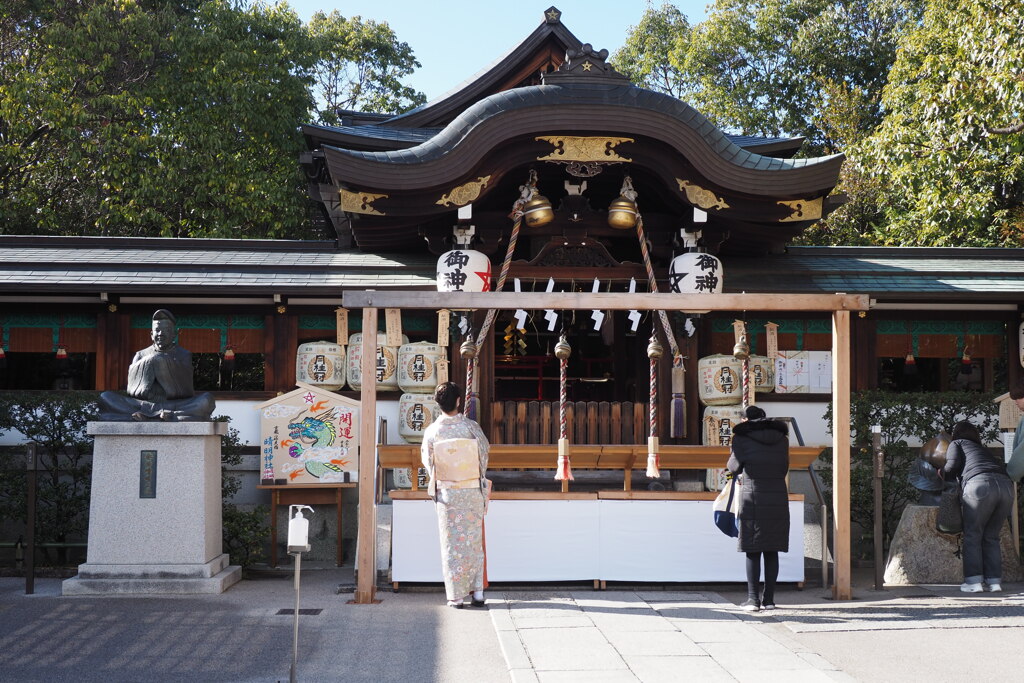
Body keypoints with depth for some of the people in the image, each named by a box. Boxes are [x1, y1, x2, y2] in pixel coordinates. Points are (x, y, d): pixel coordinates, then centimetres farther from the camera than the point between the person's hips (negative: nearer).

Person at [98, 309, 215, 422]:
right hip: (144, 405, 1)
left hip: (177, 407, -1)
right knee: (105, 397, -19)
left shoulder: (183, 356, 12)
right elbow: (132, 390, 1)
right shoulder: (141, 356, 15)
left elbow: (186, 390, -3)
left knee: (207, 400, -30)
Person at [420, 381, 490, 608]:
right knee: (474, 541, 11)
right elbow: (485, 454, 2)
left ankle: (456, 596, 6)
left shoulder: (432, 431, -8)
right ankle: (477, 592, 13)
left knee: (452, 544, 5)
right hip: (473, 491, 0)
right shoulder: (471, 427, -8)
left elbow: (427, 461, 3)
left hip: (446, 493, 0)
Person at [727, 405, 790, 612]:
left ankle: (753, 599, -2)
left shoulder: (742, 438, -3)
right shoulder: (781, 438, 10)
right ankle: (768, 598, 9)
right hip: (778, 499, 4)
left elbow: (734, 468, 8)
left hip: (753, 500, -4)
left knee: (753, 551, 0)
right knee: (772, 552, 8)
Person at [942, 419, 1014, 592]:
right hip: (1006, 485, 5)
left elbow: (952, 466, 7)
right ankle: (994, 581, 7)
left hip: (980, 484, -5)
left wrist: (942, 474, 26)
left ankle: (973, 581, -4)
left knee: (972, 535, 3)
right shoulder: (985, 450, 38)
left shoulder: (956, 444, 22)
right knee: (991, 537, 14)